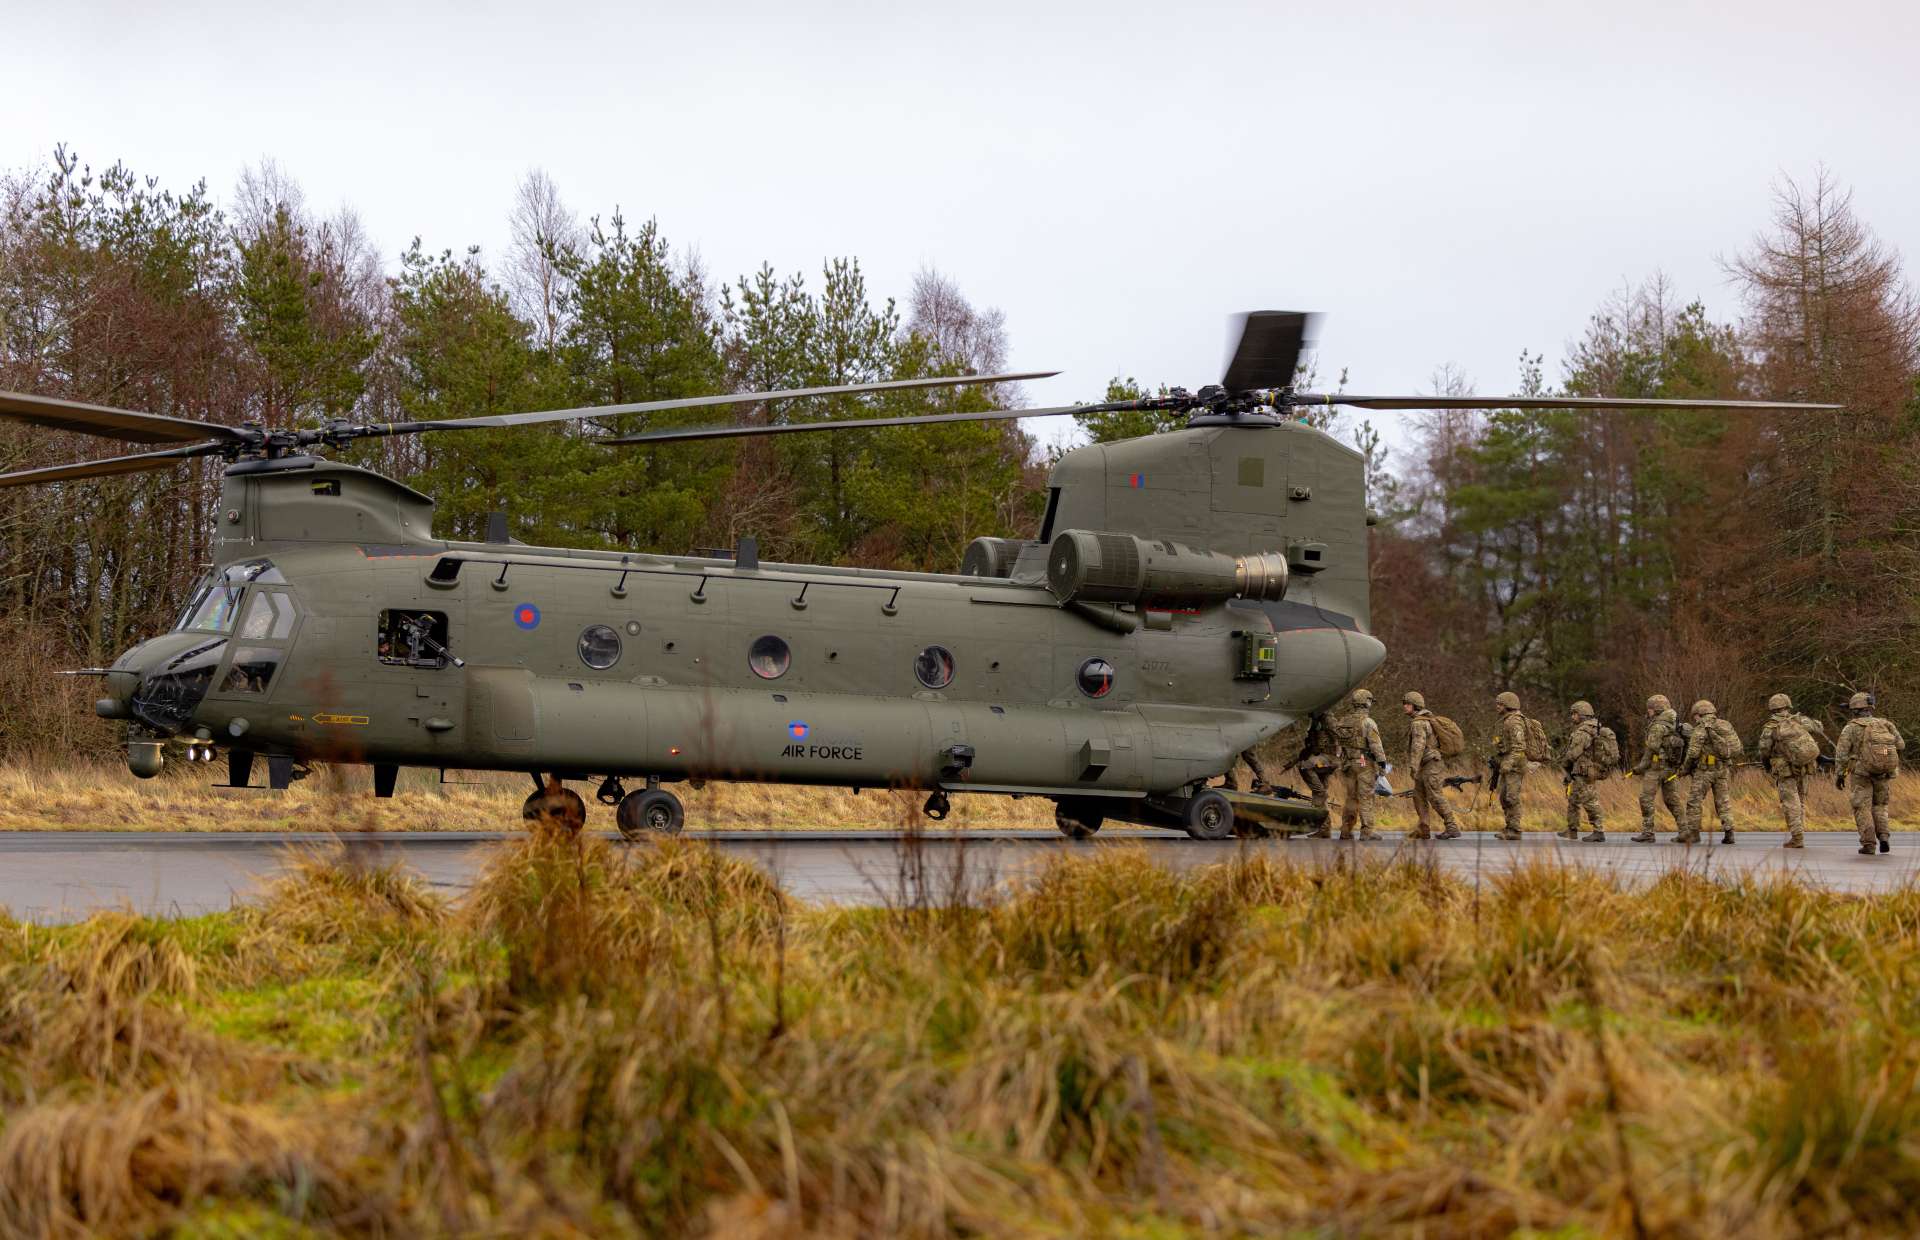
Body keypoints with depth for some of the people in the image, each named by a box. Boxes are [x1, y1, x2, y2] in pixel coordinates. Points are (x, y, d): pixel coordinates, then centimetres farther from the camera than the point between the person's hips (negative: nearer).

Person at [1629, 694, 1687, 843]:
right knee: (1672, 800, 11)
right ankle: (1684, 831, 8)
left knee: (1646, 799, -4)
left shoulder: (1658, 726, -14)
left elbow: (1651, 749, -17)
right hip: (1672, 768, 9)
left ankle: (1647, 833, -6)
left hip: (1656, 767, -9)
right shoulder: (1674, 725, 13)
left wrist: (1640, 767, -10)